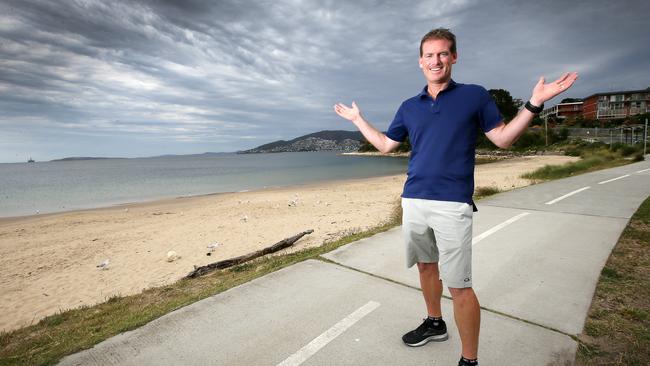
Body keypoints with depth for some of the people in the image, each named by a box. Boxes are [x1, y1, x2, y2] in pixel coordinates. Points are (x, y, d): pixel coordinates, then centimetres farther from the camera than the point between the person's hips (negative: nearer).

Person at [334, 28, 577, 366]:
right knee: (426, 265, 18)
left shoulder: (474, 95, 4)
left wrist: (533, 104, -6)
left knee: (459, 286, -3)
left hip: (453, 204, -4)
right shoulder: (409, 106, 13)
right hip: (413, 202, 5)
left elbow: (503, 139, 6)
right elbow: (385, 144, 20)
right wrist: (358, 119, 23)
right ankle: (435, 323, 40)